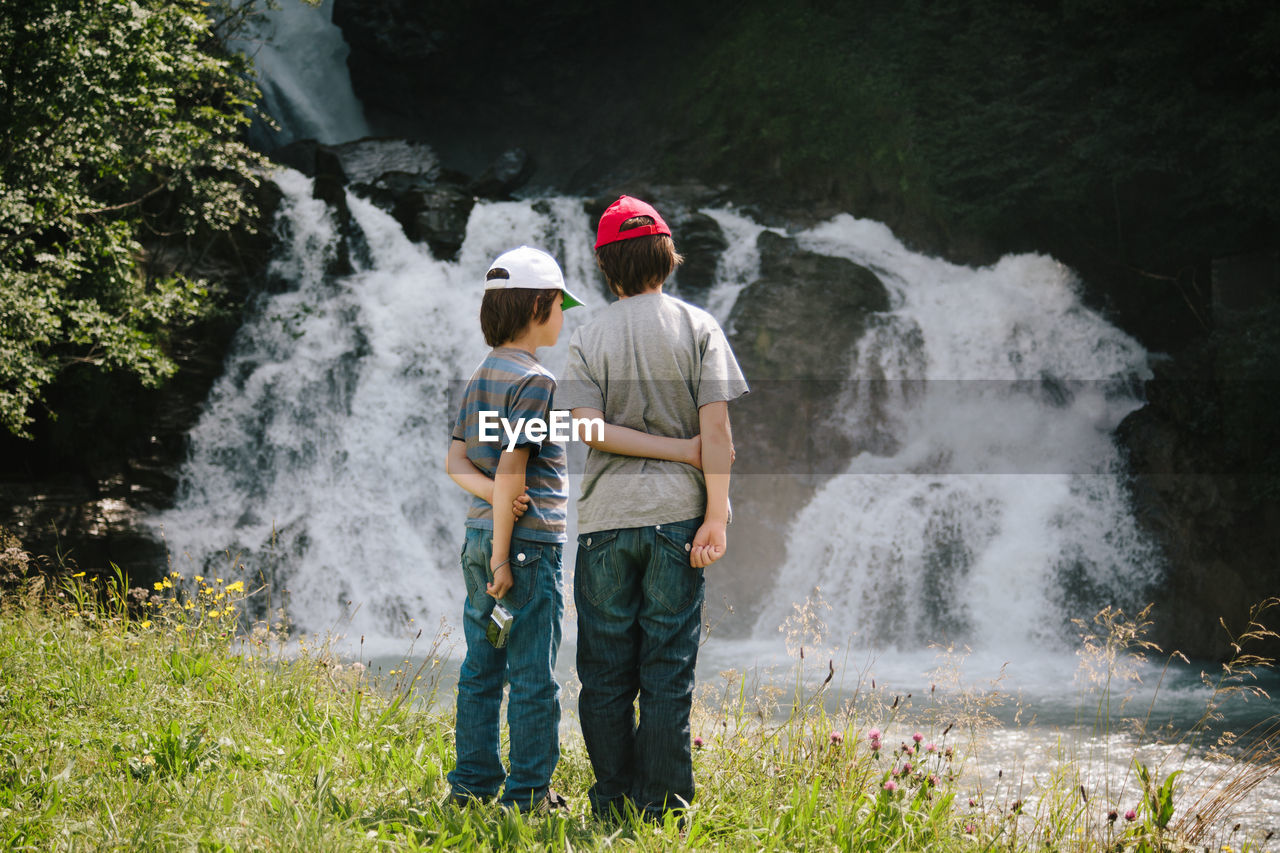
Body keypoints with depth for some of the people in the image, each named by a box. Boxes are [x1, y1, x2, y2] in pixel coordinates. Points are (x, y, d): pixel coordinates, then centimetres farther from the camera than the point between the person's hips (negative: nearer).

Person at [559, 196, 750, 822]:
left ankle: (612, 802, 11)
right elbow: (715, 428, -7)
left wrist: (643, 445, -3)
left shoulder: (588, 338, 3)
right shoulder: (697, 327, 1)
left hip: (606, 515, 0)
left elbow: (590, 430, -11)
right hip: (676, 512, 0)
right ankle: (660, 805, 4)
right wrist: (716, 514, -7)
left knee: (605, 670, 7)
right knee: (667, 670, 3)